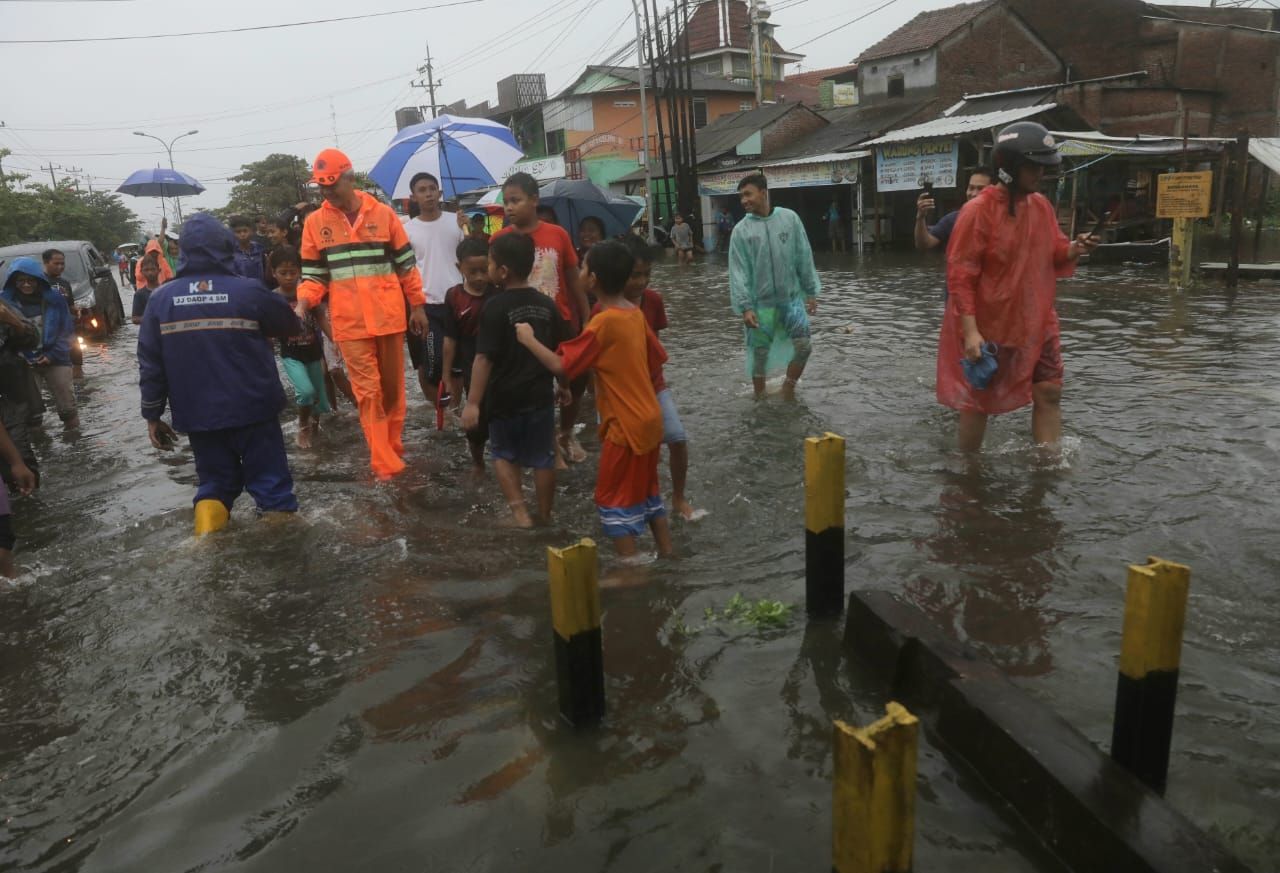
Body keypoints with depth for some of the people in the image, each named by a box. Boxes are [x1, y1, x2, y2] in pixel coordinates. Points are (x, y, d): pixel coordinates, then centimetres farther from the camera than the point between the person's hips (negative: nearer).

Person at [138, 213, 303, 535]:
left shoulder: (161, 298, -1)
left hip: (198, 415, 3)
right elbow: (290, 326, 8)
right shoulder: (249, 291, -9)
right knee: (270, 481, 6)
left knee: (214, 482, 17)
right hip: (253, 410, -3)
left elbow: (150, 363, 2)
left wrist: (152, 415, 11)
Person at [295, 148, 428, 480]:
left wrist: (417, 306, 7)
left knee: (393, 385, 11)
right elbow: (313, 274, 6)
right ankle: (385, 463, 2)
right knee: (368, 390, -1)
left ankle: (393, 446, 29)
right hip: (349, 321, 0)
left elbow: (406, 263, 7)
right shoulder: (315, 222, 3)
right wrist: (302, 305, -12)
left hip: (390, 315, 1)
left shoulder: (383, 213, 2)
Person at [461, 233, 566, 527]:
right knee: (543, 458, 14)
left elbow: (484, 359, -18)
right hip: (541, 396, 4)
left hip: (504, 397, -4)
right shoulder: (547, 304, 1)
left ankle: (519, 511, 9)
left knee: (504, 454, 16)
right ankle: (544, 515, 25)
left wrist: (473, 403, -16)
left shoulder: (495, 307, -15)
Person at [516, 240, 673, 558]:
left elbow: (561, 366, -21)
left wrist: (529, 340, -7)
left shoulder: (603, 322, -20)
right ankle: (667, 555, 29)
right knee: (646, 492, 20)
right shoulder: (636, 314, 4)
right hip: (648, 419, 8)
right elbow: (657, 359, 12)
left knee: (614, 498, 4)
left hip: (626, 425, -8)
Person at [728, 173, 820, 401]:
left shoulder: (790, 218, -2)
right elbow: (738, 272, -6)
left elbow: (804, 258, 3)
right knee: (760, 354, 5)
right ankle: (760, 398, 23)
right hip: (760, 303, -1)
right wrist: (745, 307, -14)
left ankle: (789, 387, 21)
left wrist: (811, 292, 3)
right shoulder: (741, 230, -5)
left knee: (803, 347, -2)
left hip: (791, 298, 1)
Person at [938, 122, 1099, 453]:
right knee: (978, 401, 7)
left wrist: (1074, 249, -11)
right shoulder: (979, 211, -17)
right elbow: (960, 275, -19)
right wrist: (970, 331, -24)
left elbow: (1053, 256, 14)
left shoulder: (1042, 206, 4)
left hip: (1036, 324, 7)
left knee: (1049, 393, 6)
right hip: (988, 327, -6)